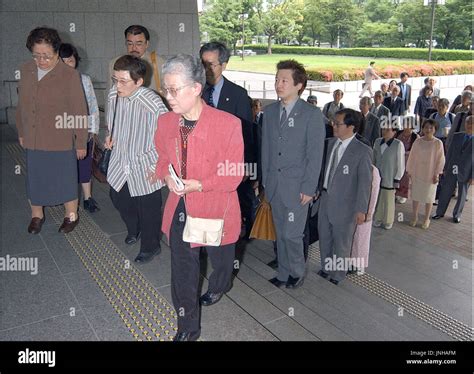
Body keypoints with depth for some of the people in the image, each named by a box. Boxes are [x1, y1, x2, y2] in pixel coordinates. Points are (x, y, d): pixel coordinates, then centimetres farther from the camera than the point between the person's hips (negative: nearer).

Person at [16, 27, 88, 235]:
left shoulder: (70, 75, -15)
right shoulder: (26, 70, 0)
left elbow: (79, 112, -11)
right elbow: (21, 104, 11)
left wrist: (81, 143, -8)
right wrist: (21, 133, 15)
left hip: (61, 141, -4)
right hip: (33, 139, 5)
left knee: (65, 179, 10)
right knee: (34, 178, 17)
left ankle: (71, 215, 32)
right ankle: (36, 215, 38)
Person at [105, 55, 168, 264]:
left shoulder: (153, 104, -28)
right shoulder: (113, 95, -8)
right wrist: (110, 135, 1)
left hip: (145, 167, -6)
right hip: (120, 161, 7)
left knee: (148, 210, 11)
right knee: (118, 199, 24)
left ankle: (150, 247, 35)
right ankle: (134, 229, 53)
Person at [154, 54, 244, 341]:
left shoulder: (228, 124, -19)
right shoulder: (165, 122, -2)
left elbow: (233, 176, -15)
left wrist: (198, 185, -27)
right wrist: (167, 176, -10)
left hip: (216, 209, -3)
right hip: (179, 210, 3)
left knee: (221, 259, 24)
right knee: (183, 272, 11)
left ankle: (218, 287, 61)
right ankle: (188, 328, 32)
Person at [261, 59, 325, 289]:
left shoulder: (312, 114, -8)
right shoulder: (270, 111, 7)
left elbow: (315, 154, -9)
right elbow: (265, 148, 11)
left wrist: (308, 188, -12)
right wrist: (265, 180, 9)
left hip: (297, 185, -5)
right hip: (274, 184, 5)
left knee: (292, 234, -2)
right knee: (280, 233, 14)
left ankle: (297, 273, 24)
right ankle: (283, 274, 30)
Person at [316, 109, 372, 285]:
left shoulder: (362, 151, -14)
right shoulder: (329, 143, 3)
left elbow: (365, 182, -13)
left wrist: (361, 209, -13)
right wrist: (317, 189, 9)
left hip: (344, 205, -5)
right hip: (324, 199, 6)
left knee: (341, 242, 11)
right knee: (324, 238, 20)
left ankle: (338, 274, 33)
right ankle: (326, 267, 42)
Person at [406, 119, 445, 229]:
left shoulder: (438, 143, -10)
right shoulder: (417, 141, -4)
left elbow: (440, 159, -6)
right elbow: (411, 157, 3)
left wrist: (436, 174, -7)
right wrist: (409, 171, 4)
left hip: (430, 175, -2)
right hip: (416, 174, 2)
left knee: (428, 198, 8)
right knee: (415, 196, 12)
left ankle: (427, 219, 25)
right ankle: (415, 217, 29)